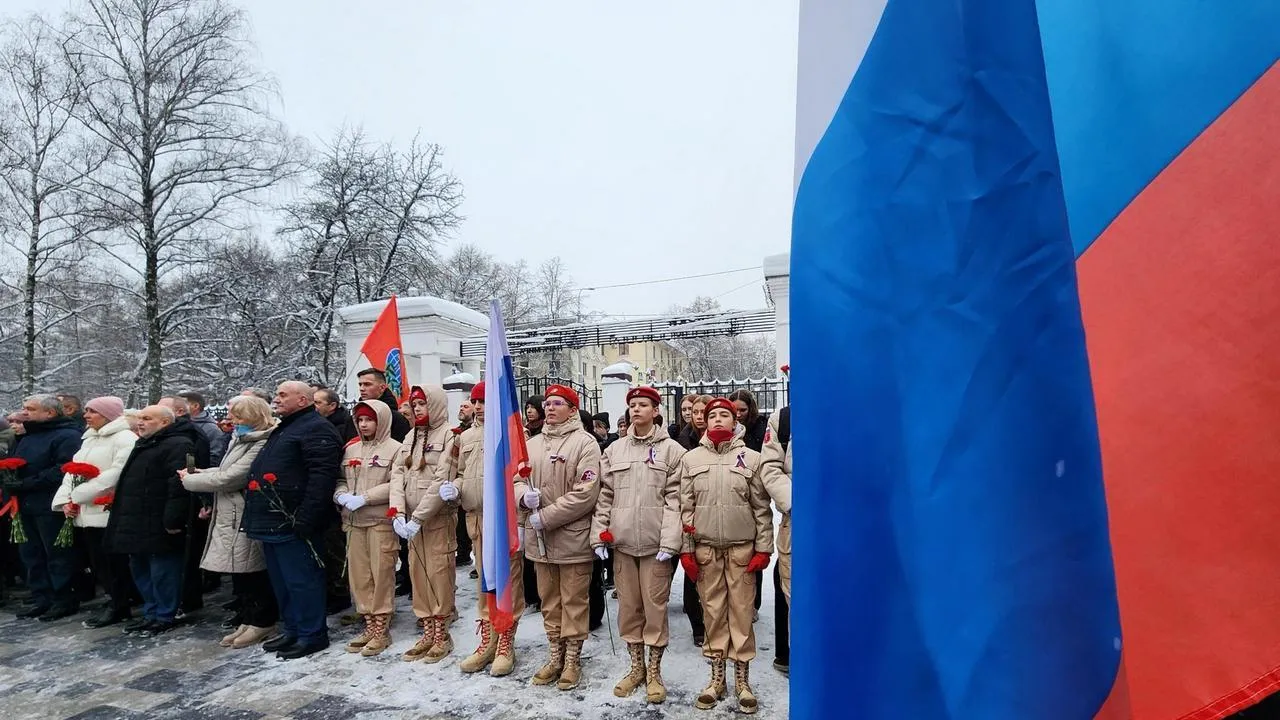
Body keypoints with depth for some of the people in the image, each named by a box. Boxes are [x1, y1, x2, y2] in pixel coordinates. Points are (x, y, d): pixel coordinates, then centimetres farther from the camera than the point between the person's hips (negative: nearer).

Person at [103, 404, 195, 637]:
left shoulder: (178, 445, -15)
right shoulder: (144, 445, 19)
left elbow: (179, 485, -23)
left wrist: (172, 520, -27)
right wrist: (126, 517, 22)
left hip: (159, 525, -11)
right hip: (138, 523, 11)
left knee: (162, 571, -1)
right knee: (140, 569, 18)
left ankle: (165, 617, 11)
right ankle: (150, 613, 30)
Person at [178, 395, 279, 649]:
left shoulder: (262, 445, -22)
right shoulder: (242, 439, 13)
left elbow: (229, 478, -21)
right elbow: (226, 471, 19)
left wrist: (190, 480, -8)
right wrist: (198, 473, 2)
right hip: (232, 517, 10)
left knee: (252, 572, 2)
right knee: (240, 572, 16)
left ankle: (262, 622, 16)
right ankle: (247, 620, 27)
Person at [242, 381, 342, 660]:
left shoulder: (317, 429, -13)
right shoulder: (283, 429, 21)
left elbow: (322, 477, -23)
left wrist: (305, 519, -26)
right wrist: (259, 516, 23)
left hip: (292, 523, -11)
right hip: (272, 522, 11)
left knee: (301, 581, -2)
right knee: (281, 581, 18)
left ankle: (312, 635, 9)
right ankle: (292, 629, 30)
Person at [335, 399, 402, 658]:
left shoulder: (393, 449, -7)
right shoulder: (351, 449, 14)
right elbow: (340, 480, 16)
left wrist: (364, 498, -17)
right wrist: (342, 495, -5)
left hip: (381, 521, -6)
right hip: (354, 522, 6)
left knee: (381, 575, -2)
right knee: (359, 575, 11)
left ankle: (382, 630, 11)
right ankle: (370, 627, 23)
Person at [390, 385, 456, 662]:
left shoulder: (449, 435, -9)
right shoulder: (411, 436, 13)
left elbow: (442, 481, -16)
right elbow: (398, 474, 6)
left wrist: (418, 517, -17)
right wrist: (398, 513, -8)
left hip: (439, 517, -7)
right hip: (411, 519, 7)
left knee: (439, 574, -1)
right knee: (418, 574, 11)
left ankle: (441, 634, 13)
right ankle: (427, 632, 23)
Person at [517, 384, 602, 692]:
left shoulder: (585, 442, -10)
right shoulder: (533, 444, 10)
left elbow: (586, 493, -17)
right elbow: (517, 479, 13)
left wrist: (546, 517, -16)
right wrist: (525, 495, -11)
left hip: (572, 537, -6)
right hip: (539, 538, 6)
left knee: (573, 601, 7)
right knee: (549, 601, 17)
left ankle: (572, 659, 23)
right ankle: (555, 657, 32)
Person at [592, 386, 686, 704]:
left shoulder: (671, 449, -2)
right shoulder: (614, 450, 9)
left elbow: (675, 499, -7)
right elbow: (605, 495, 10)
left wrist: (669, 542, -13)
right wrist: (600, 534, 2)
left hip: (655, 542, -3)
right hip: (621, 542, 4)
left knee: (655, 606, 5)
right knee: (628, 606, 13)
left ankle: (654, 672, 22)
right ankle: (636, 667, 30)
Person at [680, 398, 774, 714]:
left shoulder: (751, 457, 2)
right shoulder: (691, 458, 5)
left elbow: (762, 507, 1)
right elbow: (685, 507, 4)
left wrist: (763, 548, -3)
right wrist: (686, 549, 1)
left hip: (742, 548, -1)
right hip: (705, 548, 1)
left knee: (741, 611, 5)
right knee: (712, 611, 9)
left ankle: (742, 680, 19)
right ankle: (716, 678, 23)